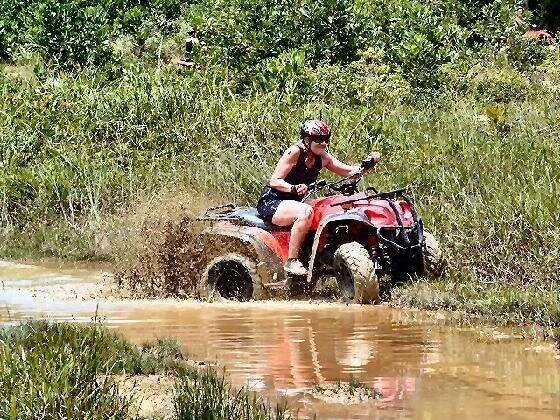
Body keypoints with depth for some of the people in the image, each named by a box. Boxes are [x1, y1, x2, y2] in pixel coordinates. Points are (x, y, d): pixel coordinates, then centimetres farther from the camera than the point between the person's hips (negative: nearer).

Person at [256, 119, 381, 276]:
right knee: (306, 212, -36)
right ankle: (292, 262, -33)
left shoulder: (323, 158, 5)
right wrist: (294, 188, -36)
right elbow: (274, 181, -18)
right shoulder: (295, 152, -15)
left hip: (293, 204, 8)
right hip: (271, 203, -8)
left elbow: (349, 171, 2)